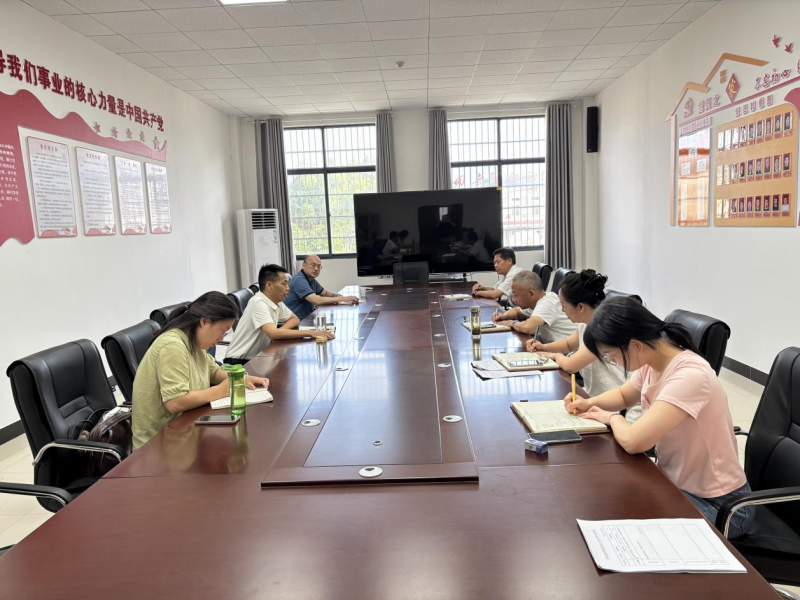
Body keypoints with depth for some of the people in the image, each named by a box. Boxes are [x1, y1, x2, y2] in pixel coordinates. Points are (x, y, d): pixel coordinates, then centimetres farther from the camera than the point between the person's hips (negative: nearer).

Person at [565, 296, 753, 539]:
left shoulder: (690, 375, -30)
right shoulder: (651, 362, -4)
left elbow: (633, 440, -37)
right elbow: (623, 395, 18)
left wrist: (611, 417, -15)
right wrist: (590, 403, -2)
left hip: (716, 504, -8)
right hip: (674, 483, 8)